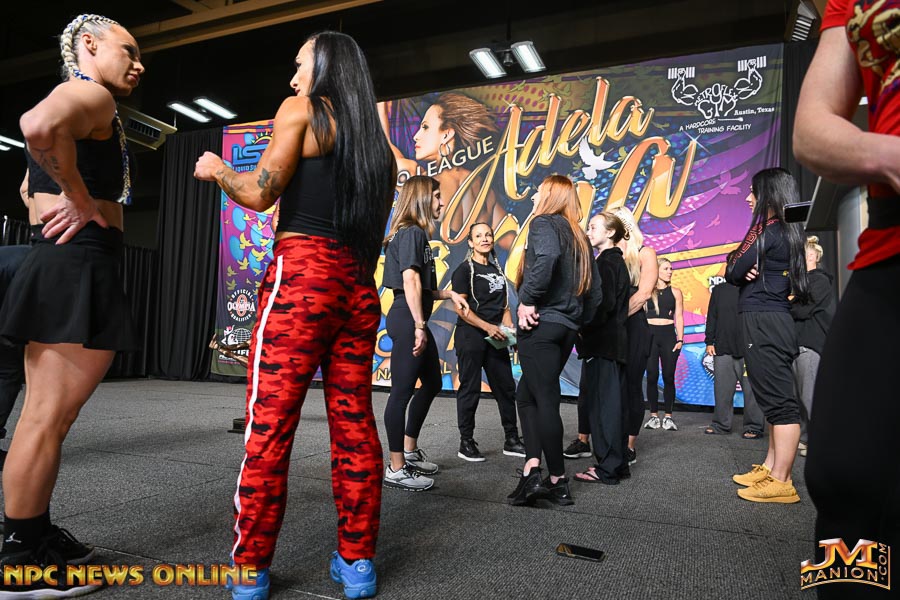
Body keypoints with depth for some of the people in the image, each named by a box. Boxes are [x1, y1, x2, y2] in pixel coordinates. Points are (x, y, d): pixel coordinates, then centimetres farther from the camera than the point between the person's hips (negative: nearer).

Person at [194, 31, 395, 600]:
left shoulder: (301, 111, 4)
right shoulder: (379, 145, 21)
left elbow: (260, 193, -5)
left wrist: (218, 171, 12)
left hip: (300, 277, -6)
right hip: (359, 287, 6)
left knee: (269, 426, -1)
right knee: (355, 425, 6)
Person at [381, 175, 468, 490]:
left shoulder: (415, 234, 18)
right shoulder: (411, 232, -10)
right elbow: (410, 281, -19)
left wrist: (448, 294, 9)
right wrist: (419, 327, -21)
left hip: (414, 321, 11)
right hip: (407, 320, -11)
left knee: (432, 384, 19)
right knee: (403, 391, -4)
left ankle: (409, 449, 32)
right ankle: (396, 468, 7)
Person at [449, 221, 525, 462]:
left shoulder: (497, 270, 17)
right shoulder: (464, 269, -3)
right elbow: (461, 308, -12)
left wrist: (508, 329, 3)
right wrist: (488, 327, -19)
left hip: (495, 338, 7)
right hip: (470, 336, -6)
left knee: (506, 387, 8)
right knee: (470, 389, 0)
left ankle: (512, 440, 20)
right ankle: (466, 443, 11)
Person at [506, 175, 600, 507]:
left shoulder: (543, 222, -3)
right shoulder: (578, 236, 21)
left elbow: (547, 256, -26)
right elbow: (595, 289, 17)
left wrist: (527, 300, -19)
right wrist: (579, 321, 20)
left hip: (541, 323, -8)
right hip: (567, 327, 8)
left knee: (545, 399, -1)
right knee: (526, 393, 14)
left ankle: (558, 480, 8)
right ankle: (533, 469, 6)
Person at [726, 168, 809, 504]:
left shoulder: (769, 231, -11)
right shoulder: (786, 233, 19)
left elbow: (733, 273, -10)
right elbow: (740, 274, 18)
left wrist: (738, 268, 9)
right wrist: (747, 271, -2)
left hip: (764, 323, -10)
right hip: (774, 322, 10)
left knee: (778, 401, -8)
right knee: (776, 400, 13)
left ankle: (781, 483, -3)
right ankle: (770, 470, 22)